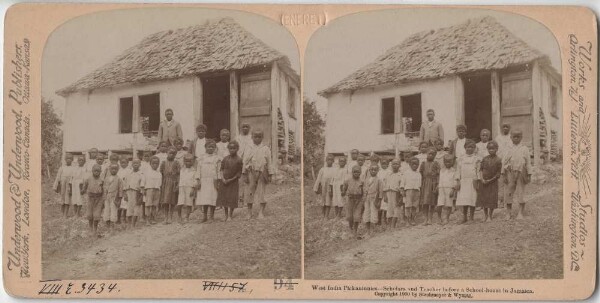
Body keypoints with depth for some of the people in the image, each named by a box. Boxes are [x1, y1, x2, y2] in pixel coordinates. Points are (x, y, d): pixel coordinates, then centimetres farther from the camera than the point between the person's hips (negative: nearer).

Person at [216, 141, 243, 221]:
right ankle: (226, 215, 21)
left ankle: (230, 215, 7)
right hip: (224, 181, 3)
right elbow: (221, 169, 5)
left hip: (233, 181, -3)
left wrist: (231, 179, -13)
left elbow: (239, 173, -6)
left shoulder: (239, 160, -7)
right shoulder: (225, 158, 2)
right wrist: (223, 178, -10)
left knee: (232, 198, -4)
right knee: (224, 197, 7)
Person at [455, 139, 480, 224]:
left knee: (472, 200, -4)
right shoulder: (461, 159, 9)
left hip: (473, 181, -2)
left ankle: (471, 217, 4)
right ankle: (464, 218, 12)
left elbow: (478, 171, 3)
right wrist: (458, 181, 2)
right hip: (463, 181, 2)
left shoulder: (476, 159, 4)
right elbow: (458, 170, 9)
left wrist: (477, 182, -4)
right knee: (463, 200, 3)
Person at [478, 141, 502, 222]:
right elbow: (481, 169, 4)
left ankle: (490, 216, 13)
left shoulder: (498, 160, -8)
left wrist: (490, 180, -14)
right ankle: (486, 216, 21)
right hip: (484, 182, 3)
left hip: (493, 182, -3)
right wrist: (482, 179, -11)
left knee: (492, 200, -1)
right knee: (483, 199, 8)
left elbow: (498, 174, -8)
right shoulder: (485, 159, 2)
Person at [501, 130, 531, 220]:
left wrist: (529, 174, 0)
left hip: (520, 173, -1)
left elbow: (528, 162, 4)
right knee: (508, 193, 5)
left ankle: (520, 213, 12)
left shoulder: (524, 149, 3)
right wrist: (503, 174, -1)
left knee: (520, 192, 2)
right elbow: (504, 162, 5)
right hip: (510, 173, 1)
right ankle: (508, 213, 16)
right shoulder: (508, 149, 5)